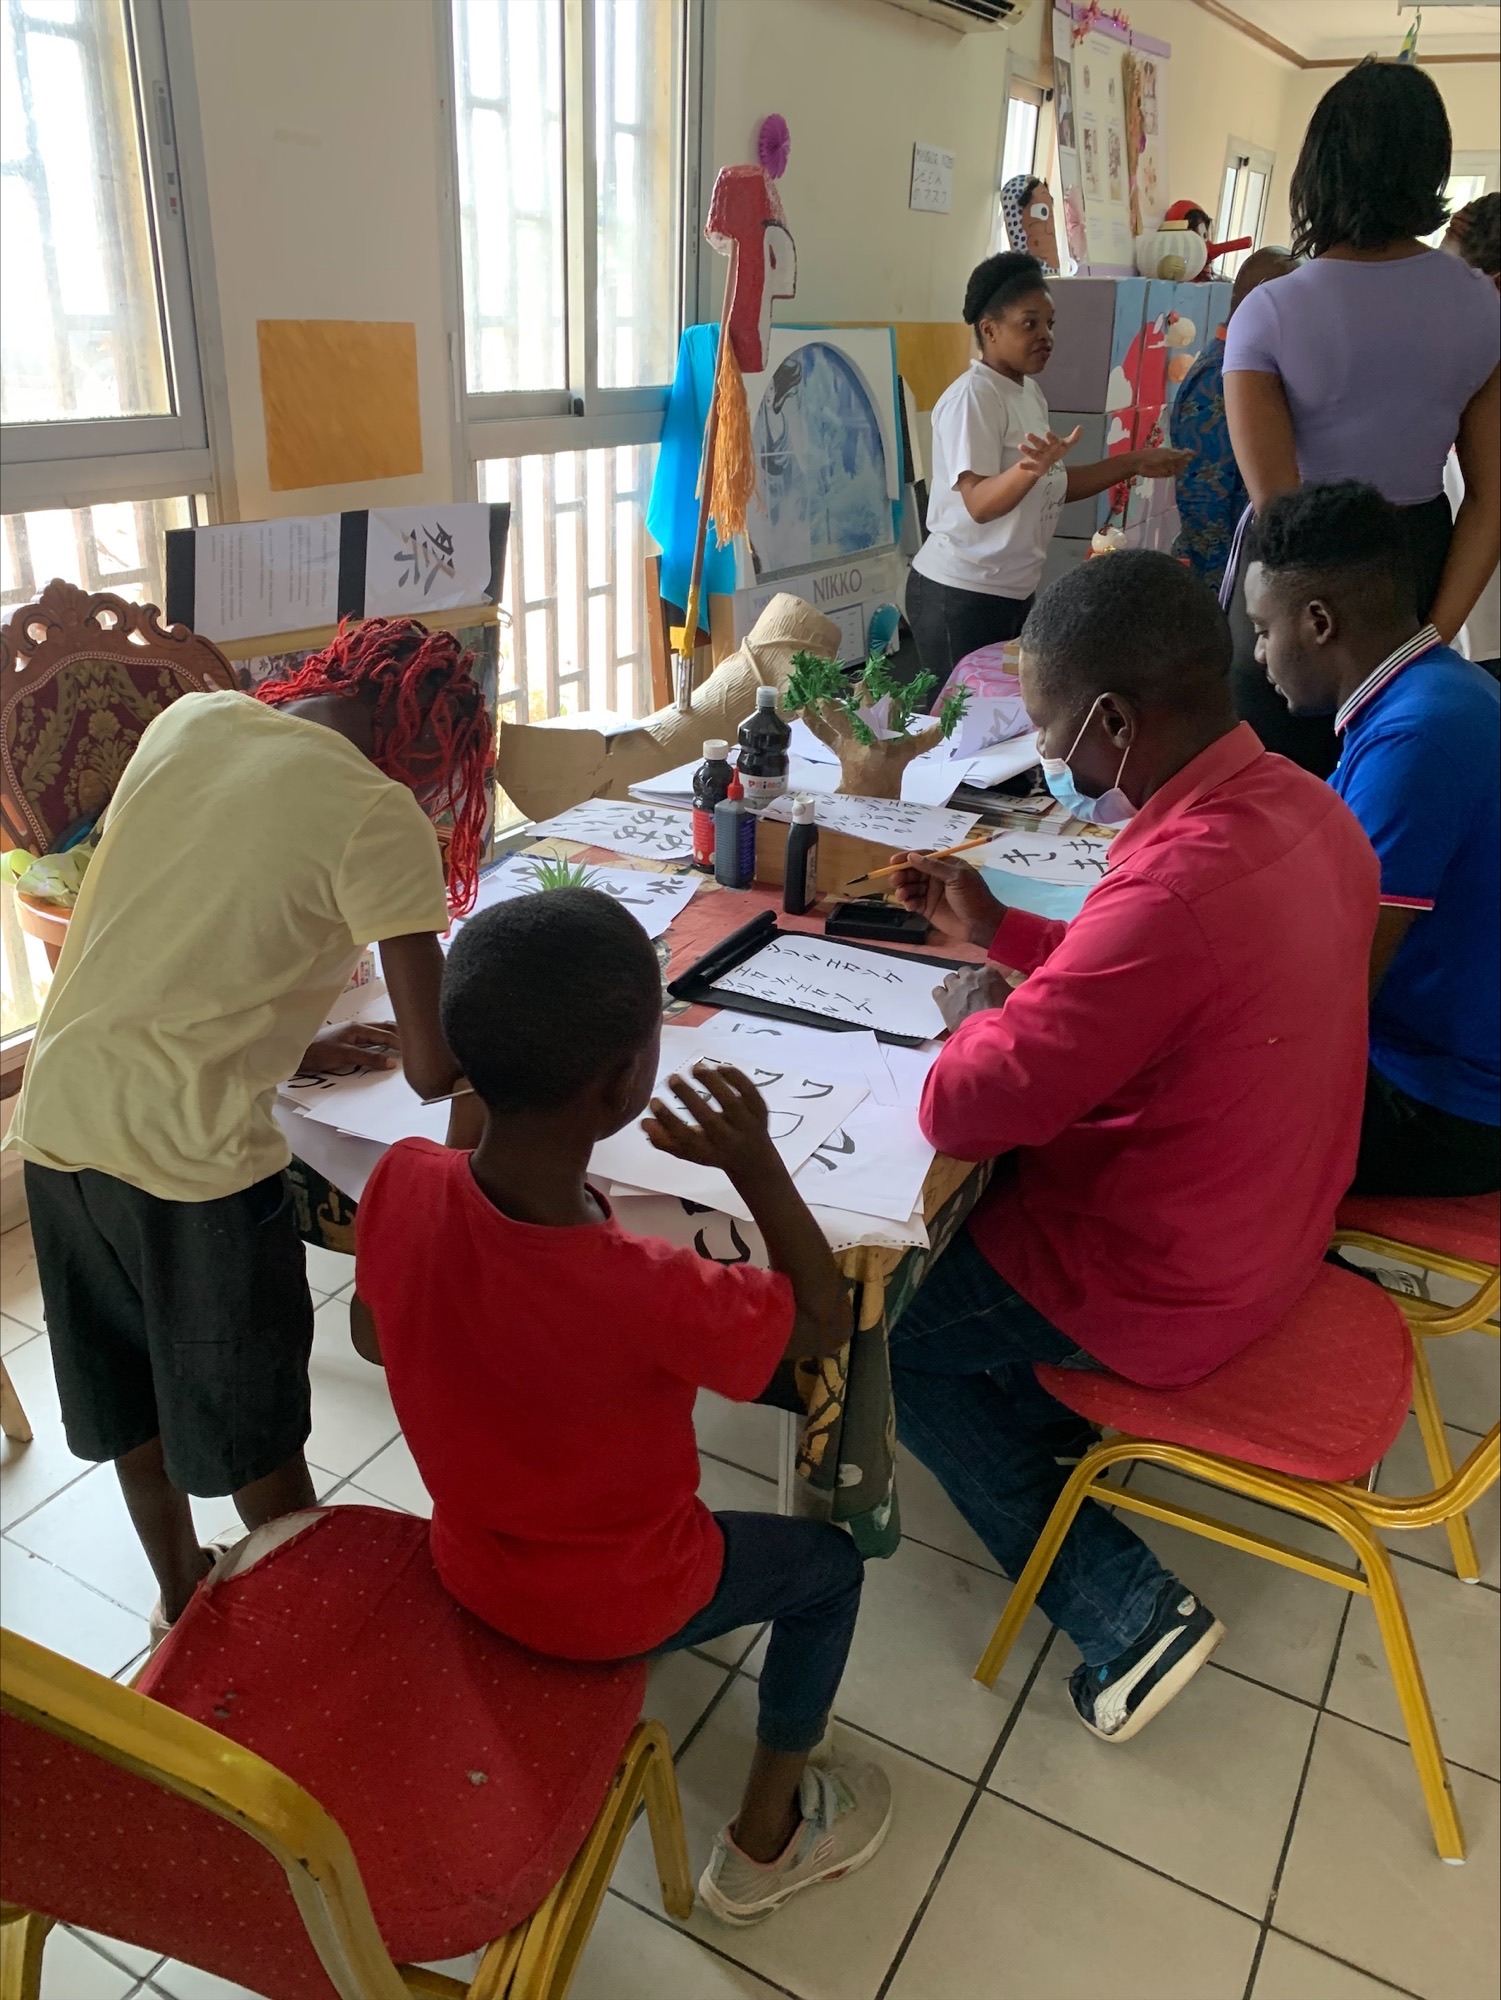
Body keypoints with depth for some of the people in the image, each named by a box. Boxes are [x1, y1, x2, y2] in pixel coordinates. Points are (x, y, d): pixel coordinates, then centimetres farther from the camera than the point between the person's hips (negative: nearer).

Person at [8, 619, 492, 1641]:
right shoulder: (377, 814, -13)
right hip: (190, 1153, -7)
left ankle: (182, 1594, 48)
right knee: (250, 1421, 16)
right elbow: (434, 1070, -14)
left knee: (129, 1394, 25)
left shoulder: (188, 718, 7)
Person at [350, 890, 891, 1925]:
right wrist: (758, 1162, -25)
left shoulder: (402, 1179, -26)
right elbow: (826, 1320, -21)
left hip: (468, 1562, 5)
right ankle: (766, 1841, 36)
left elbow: (373, 1336, -4)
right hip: (612, 1607, -5)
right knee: (828, 1564, 20)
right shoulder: (648, 1294, -41)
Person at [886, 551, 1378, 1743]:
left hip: (1166, 1286, -9)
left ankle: (1127, 1610, 12)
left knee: (872, 1327, 9)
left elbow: (962, 1110, -29)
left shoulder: (1179, 884, -36)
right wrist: (999, 929, 5)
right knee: (971, 1203, 24)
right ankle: (1053, 1413, 37)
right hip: (1271, 1223, 9)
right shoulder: (1298, 805, -6)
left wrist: (979, 1014, -9)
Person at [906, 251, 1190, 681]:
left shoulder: (1029, 392, 11)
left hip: (1014, 591, 9)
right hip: (961, 595, -9)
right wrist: (1031, 468, -42)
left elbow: (1052, 488, 16)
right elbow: (979, 504, -25)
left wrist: (1134, 463, 11)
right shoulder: (972, 396, -16)